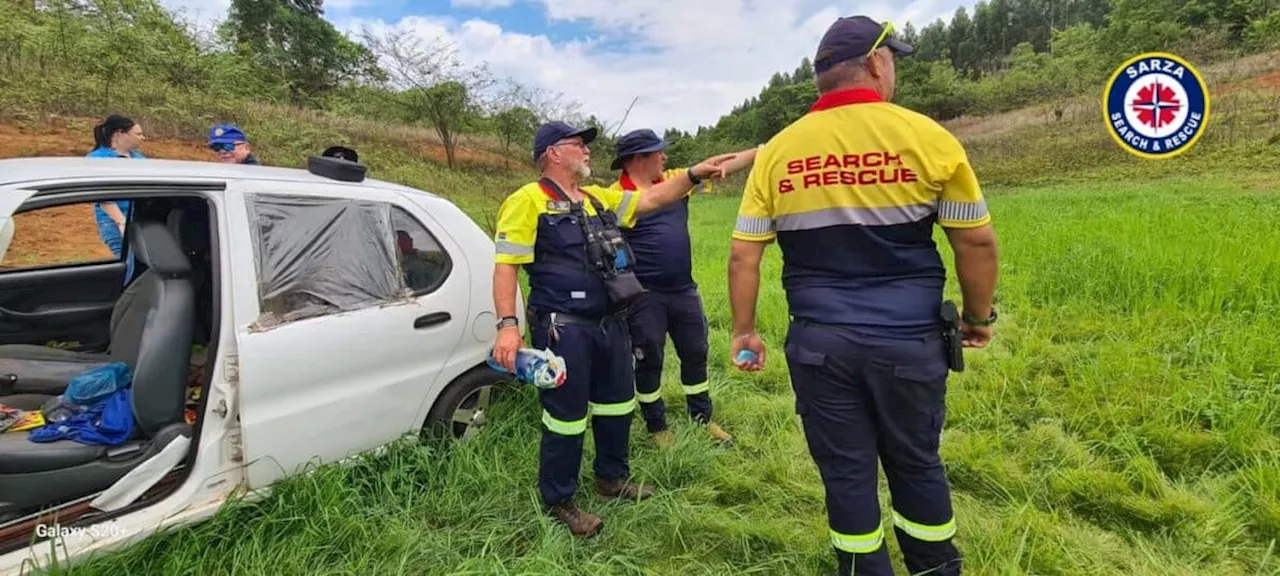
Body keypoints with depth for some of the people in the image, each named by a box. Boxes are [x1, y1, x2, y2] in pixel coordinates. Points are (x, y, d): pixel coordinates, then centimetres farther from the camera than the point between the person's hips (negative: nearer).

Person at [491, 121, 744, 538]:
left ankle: (612, 478, 41)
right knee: (566, 416, 4)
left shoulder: (598, 199, 14)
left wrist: (694, 175, 4)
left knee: (617, 405, 19)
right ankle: (558, 501, 24)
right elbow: (505, 266, -14)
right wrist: (508, 325, -23)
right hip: (564, 330, -8)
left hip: (610, 324, 8)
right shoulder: (528, 201, -9)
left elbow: (652, 200, 15)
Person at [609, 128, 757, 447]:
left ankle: (703, 418, 36)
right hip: (644, 295, -6)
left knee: (695, 355, 17)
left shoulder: (675, 180, 5)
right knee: (649, 361, 8)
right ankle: (657, 427, 28)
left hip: (683, 290, 6)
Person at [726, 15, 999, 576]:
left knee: (846, 472, 14)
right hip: (908, 340, 0)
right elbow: (977, 241, 0)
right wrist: (978, 317, 15)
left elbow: (743, 255, -1)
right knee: (916, 463, 21)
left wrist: (744, 330, 9)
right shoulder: (926, 136, -5)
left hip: (819, 342, 1)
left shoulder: (777, 151, -1)